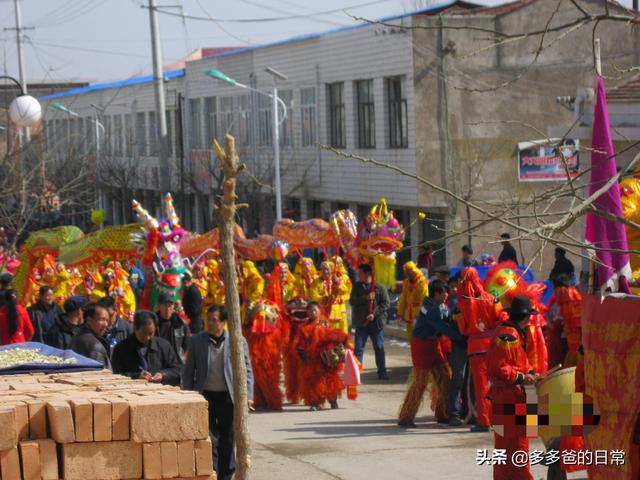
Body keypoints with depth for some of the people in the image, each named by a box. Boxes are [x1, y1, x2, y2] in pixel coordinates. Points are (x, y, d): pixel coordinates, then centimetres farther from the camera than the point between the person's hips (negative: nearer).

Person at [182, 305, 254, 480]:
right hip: (205, 396, 0)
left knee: (227, 441, 8)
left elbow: (247, 370, 1)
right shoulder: (197, 340, 2)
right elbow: (188, 370, 6)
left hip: (229, 397, 0)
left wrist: (247, 396, -7)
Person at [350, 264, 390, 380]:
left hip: (376, 322, -2)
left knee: (379, 348, 7)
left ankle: (382, 372, 18)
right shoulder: (357, 286, 5)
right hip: (361, 323, 2)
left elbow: (386, 304, -6)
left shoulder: (379, 288, -3)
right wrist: (366, 297, -17)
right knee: (358, 348, -1)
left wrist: (374, 314, -17)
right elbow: (352, 301, -5)